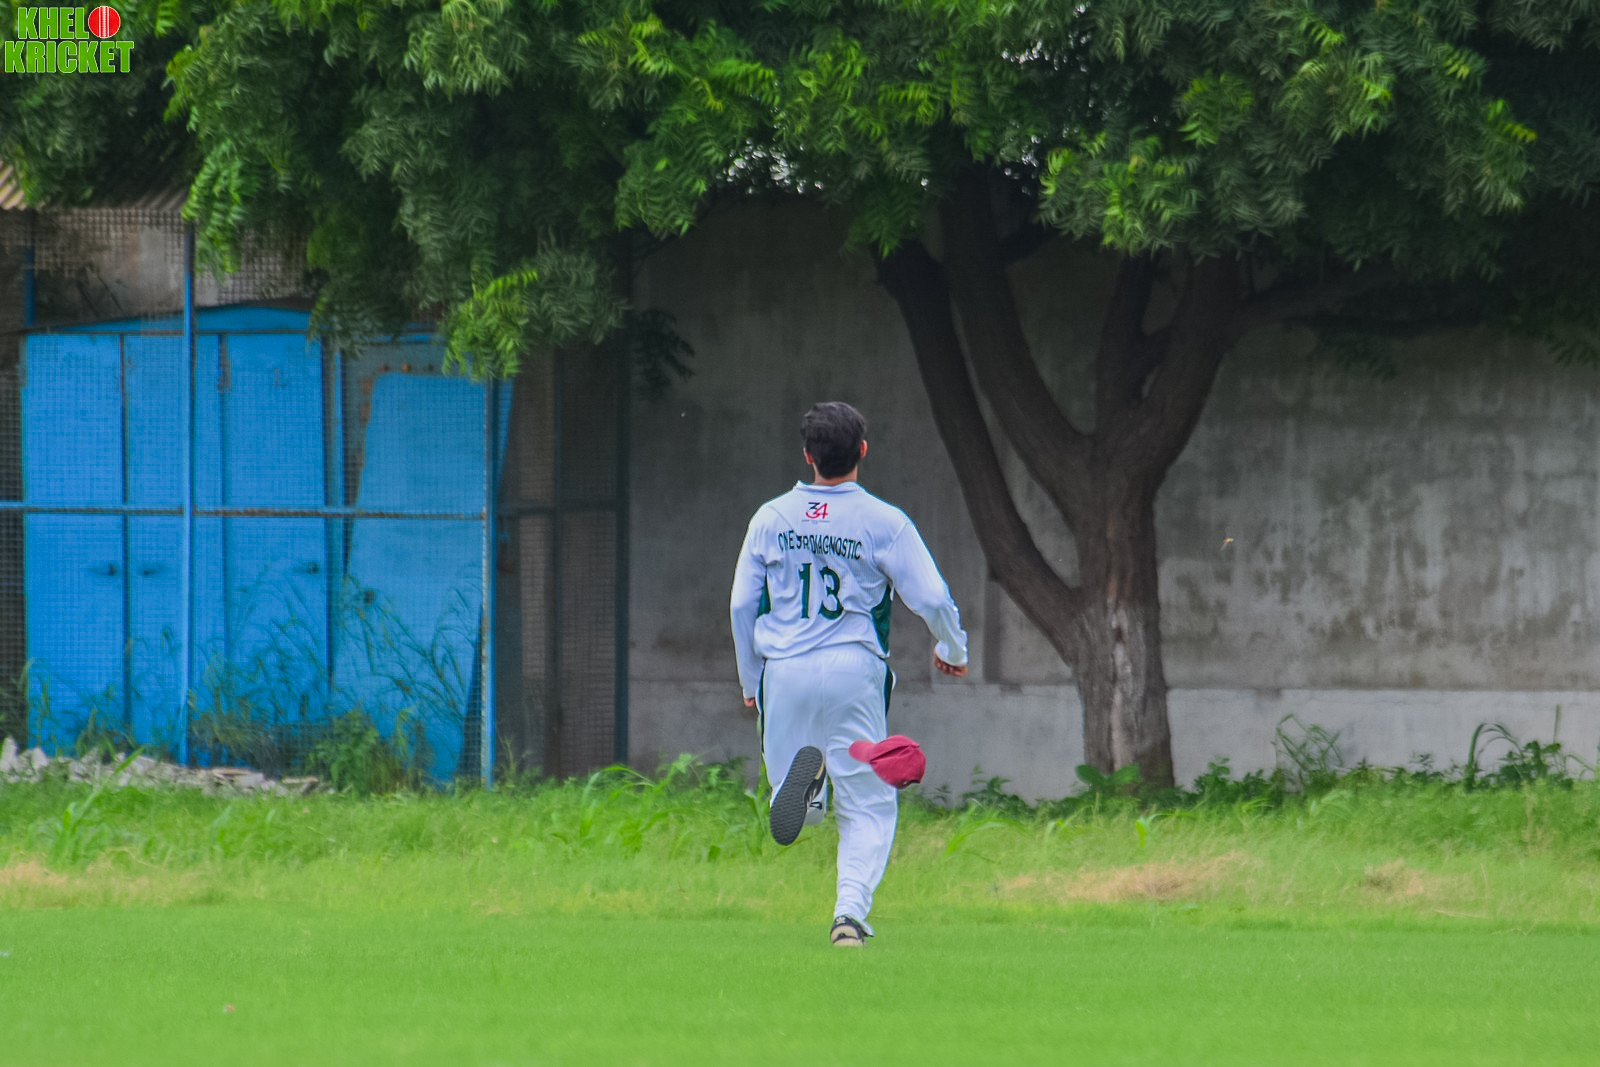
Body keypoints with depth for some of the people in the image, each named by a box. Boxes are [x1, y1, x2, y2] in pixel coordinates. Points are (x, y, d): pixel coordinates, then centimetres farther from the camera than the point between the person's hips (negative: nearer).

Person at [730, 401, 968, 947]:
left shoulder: (771, 518, 4)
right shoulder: (884, 522, -4)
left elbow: (742, 605, 7)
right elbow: (932, 598, -4)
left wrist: (751, 681, 19)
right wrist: (952, 649, 16)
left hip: (783, 671, 2)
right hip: (854, 671, -2)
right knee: (867, 804, 6)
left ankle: (803, 774, -26)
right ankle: (850, 911, -12)